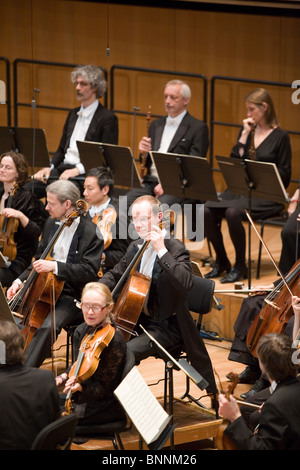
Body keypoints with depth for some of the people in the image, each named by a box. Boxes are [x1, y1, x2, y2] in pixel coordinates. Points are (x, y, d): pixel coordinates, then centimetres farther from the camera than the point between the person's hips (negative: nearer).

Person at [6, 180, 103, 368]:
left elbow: (89, 271, -19)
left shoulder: (91, 232, -12)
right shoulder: (51, 224, 10)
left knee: (48, 326, -32)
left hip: (71, 296, -7)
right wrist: (21, 281, 6)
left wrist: (55, 266, -28)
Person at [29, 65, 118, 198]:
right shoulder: (73, 114, 22)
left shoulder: (108, 118, -1)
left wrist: (78, 169, -20)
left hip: (85, 173, -7)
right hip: (63, 168, 7)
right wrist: (49, 167, 2)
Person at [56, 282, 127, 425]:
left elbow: (104, 388, -18)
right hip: (80, 397, 8)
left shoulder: (114, 341, -21)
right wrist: (64, 377, -3)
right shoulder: (82, 331, 3)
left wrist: (80, 387, -35)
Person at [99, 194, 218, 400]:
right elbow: (115, 275, 24)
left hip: (165, 326, -8)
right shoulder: (135, 247, 9)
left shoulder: (175, 248, -14)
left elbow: (186, 283, -33)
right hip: (137, 319, 8)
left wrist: (161, 251, -33)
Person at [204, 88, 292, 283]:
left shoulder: (280, 136, -2)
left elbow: (284, 174, -4)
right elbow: (234, 162, 5)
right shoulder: (247, 131, 14)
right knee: (207, 210, -20)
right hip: (240, 189, 6)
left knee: (233, 212, -34)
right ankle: (221, 261, -4)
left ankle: (240, 265, -16)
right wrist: (245, 135, -2)